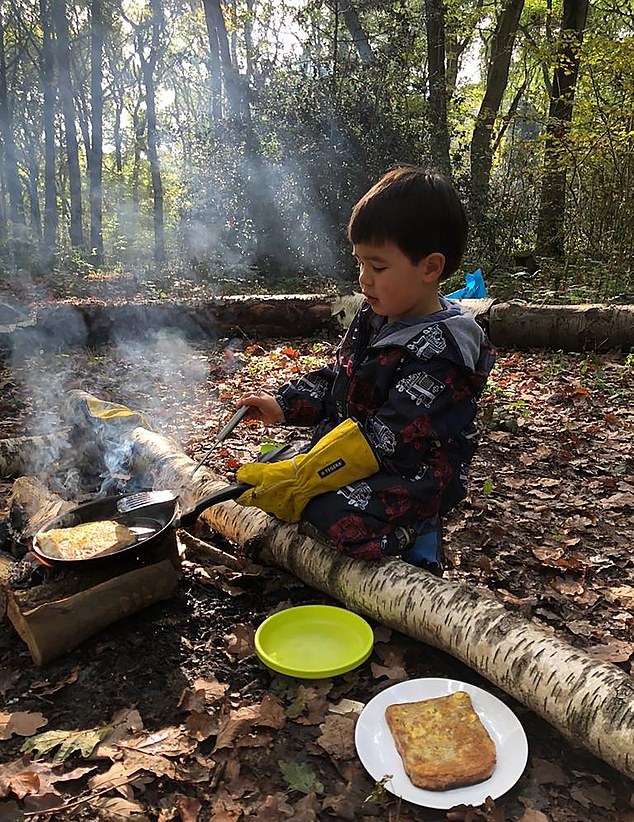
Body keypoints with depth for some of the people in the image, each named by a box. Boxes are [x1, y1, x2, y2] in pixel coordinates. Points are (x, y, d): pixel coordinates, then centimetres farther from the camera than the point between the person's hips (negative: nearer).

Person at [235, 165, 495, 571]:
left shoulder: (439, 353, -24)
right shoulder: (373, 318, 5)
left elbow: (387, 438, -28)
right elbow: (333, 379, 16)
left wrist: (299, 480, -30)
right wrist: (283, 405, -1)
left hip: (409, 474, -9)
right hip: (345, 454, 9)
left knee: (341, 517, -35)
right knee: (264, 469, 5)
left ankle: (410, 530, -3)